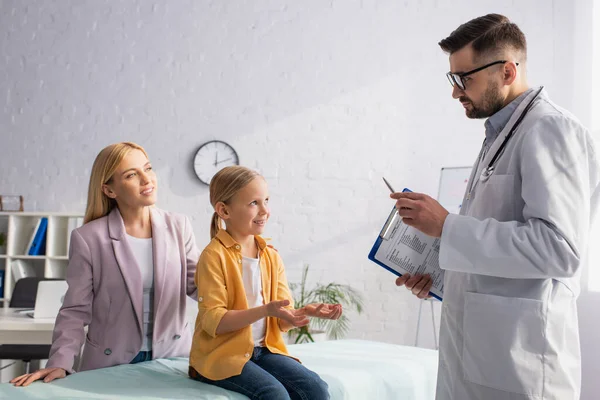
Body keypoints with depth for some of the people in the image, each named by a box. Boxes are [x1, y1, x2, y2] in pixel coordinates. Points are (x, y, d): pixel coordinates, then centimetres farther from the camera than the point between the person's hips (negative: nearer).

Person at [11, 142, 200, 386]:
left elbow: (197, 285, -3)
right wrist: (60, 363, -17)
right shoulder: (88, 238, -10)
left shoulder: (178, 226, -2)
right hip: (112, 364, -2)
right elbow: (76, 311, -7)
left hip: (172, 356, 3)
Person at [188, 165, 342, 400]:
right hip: (222, 353, -5)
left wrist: (306, 312, -15)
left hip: (264, 348, 6)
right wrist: (265, 310, -27)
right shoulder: (214, 256, -12)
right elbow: (213, 321, -18)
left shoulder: (272, 257, 7)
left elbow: (282, 320, 7)